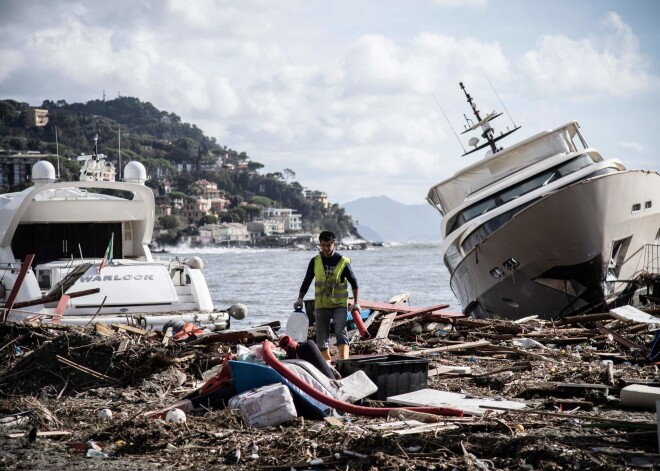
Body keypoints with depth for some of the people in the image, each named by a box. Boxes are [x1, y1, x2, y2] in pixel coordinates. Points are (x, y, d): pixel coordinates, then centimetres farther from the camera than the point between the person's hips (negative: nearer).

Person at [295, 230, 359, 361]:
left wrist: (356, 302, 0)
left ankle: (344, 361, -29)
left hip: (339, 304, -3)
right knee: (321, 338, 5)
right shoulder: (315, 261, 3)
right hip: (321, 305, 3)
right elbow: (307, 281, 11)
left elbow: (353, 282, 4)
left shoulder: (343, 261, -5)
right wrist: (300, 299, 1)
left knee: (341, 332, -19)